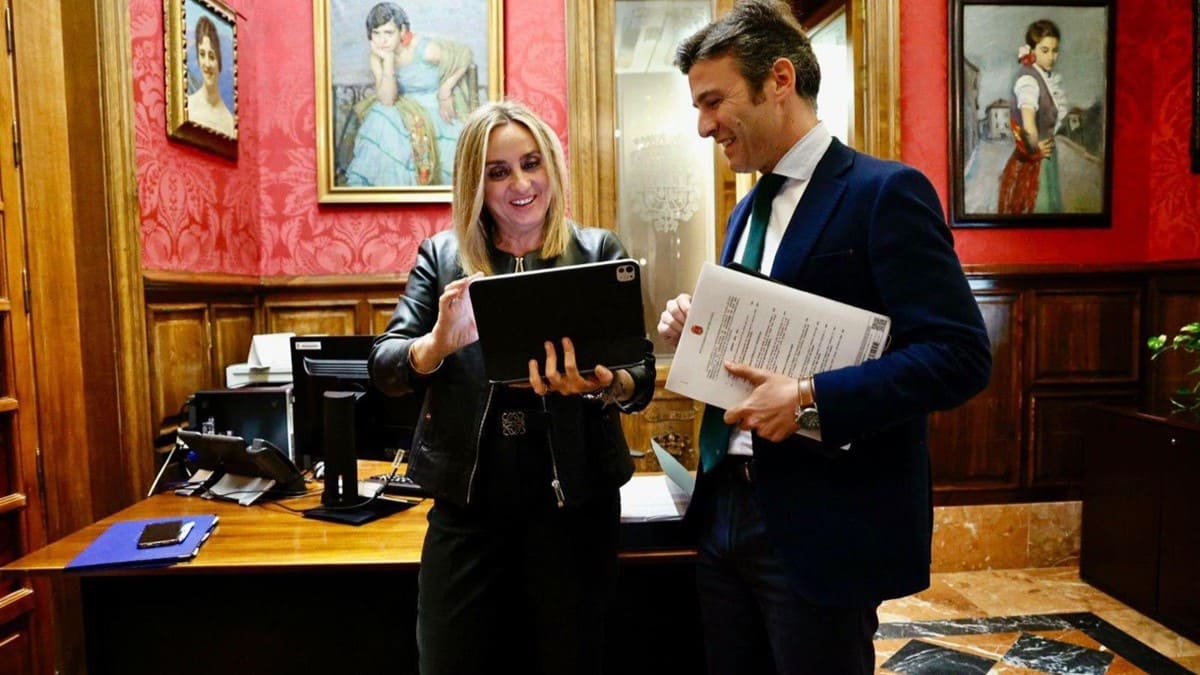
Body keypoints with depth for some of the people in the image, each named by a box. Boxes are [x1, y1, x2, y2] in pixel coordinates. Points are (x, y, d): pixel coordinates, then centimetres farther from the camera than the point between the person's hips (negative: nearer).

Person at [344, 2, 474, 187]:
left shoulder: (426, 49, -24)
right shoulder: (376, 56, -10)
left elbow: (466, 54, -12)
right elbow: (387, 100, -19)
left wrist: (445, 91, -14)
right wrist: (388, 60, -30)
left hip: (437, 108, -3)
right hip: (405, 108, 3)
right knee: (381, 120, -24)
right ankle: (363, 181, -11)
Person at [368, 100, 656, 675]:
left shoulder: (598, 251, 0)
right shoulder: (442, 254, 3)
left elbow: (642, 377, -3)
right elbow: (383, 368, -3)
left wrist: (606, 385, -27)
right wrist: (439, 343, -25)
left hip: (573, 498, 0)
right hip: (467, 499, 1)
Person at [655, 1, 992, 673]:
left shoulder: (884, 191, -11)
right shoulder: (750, 209, 14)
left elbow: (961, 355, -17)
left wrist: (811, 400, -25)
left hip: (822, 527, -7)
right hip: (727, 512, 8)